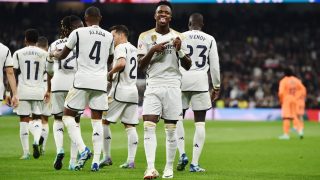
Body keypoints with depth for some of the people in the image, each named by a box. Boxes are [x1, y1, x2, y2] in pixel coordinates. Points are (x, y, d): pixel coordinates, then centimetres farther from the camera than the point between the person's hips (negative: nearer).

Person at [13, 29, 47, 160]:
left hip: (23, 91, -1)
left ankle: (26, 152, 4)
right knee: (37, 119, 12)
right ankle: (36, 140, -17)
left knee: (24, 120, 5)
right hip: (38, 91, 1)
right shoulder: (44, 54, 3)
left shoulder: (18, 54, -1)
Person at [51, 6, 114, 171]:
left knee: (68, 115, 8)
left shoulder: (78, 33, -1)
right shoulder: (109, 36, 10)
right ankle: (96, 160, 0)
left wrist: (54, 53, 32)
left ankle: (83, 150, -11)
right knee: (97, 120, 7)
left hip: (83, 80, -3)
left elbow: (62, 56, 11)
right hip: (101, 82, 4)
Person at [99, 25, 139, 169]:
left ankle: (106, 156, 0)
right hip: (133, 91, 8)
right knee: (130, 126, 4)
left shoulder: (121, 47, -7)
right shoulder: (133, 49, 18)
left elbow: (121, 63, -26)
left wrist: (110, 73, -11)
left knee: (103, 121, 2)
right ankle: (131, 160, -1)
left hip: (120, 92, -8)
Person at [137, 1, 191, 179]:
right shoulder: (145, 37, 6)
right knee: (149, 126, -13)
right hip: (153, 87, 0)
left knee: (171, 130, 2)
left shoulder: (178, 37, 7)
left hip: (172, 87, 0)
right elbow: (140, 65, 2)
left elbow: (188, 66, 7)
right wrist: (152, 50, -13)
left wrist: (179, 50, -9)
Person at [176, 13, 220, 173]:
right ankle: (194, 163, -1)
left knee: (178, 118, 15)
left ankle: (182, 154, -3)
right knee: (200, 123, 4)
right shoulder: (209, 40, 6)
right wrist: (216, 87, 16)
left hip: (181, 81, 0)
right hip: (200, 82, 0)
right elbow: (214, 65, 7)